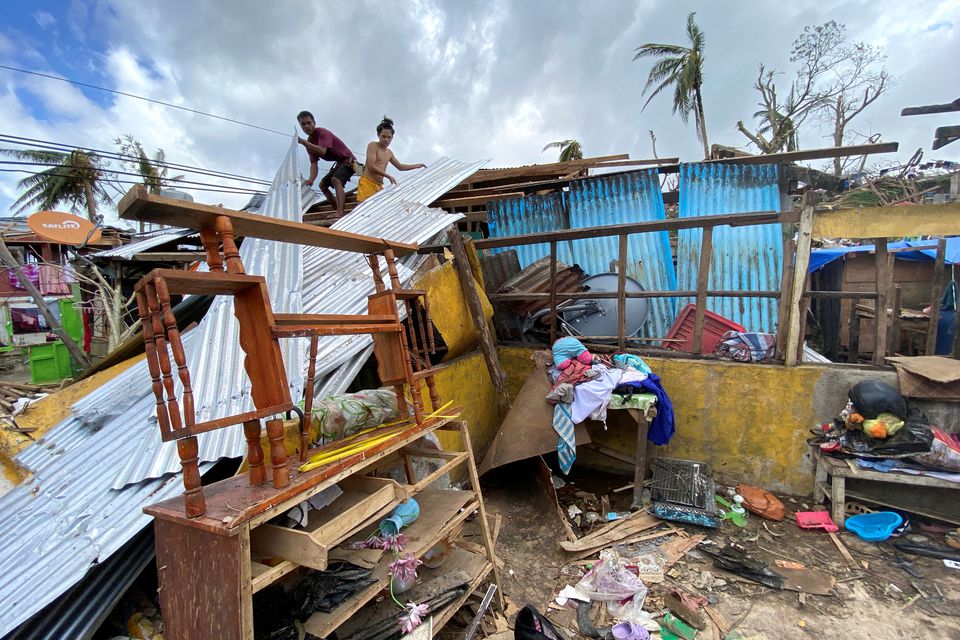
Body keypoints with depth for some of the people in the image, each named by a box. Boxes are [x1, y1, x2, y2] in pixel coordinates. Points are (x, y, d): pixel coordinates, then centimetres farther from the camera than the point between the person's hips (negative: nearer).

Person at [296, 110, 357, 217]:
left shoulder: (323, 132, -19)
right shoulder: (309, 142, 4)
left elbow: (322, 151, -37)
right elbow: (313, 163, -6)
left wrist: (302, 142, -41)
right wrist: (311, 179, -25)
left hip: (348, 161, -10)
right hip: (338, 163, 10)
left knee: (335, 179, -34)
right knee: (322, 184, 15)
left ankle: (340, 213, -49)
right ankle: (337, 210, 21)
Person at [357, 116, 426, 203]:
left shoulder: (389, 152, 20)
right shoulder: (373, 146, -3)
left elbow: (400, 166, 33)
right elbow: (371, 166, -13)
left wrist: (417, 166, 27)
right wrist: (389, 176, -10)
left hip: (379, 185, 8)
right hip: (367, 182, -8)